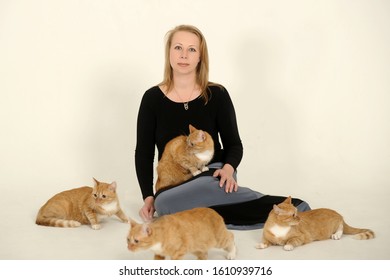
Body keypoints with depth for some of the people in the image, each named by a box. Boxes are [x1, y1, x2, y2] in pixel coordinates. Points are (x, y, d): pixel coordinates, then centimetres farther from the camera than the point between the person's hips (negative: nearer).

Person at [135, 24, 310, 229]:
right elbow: (144, 153, 4)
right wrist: (148, 196, -8)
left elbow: (234, 144, 4)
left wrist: (228, 168, -18)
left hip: (213, 177, -2)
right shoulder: (152, 98, 0)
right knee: (163, 203, -35)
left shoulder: (217, 95, -2)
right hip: (175, 186, 3)